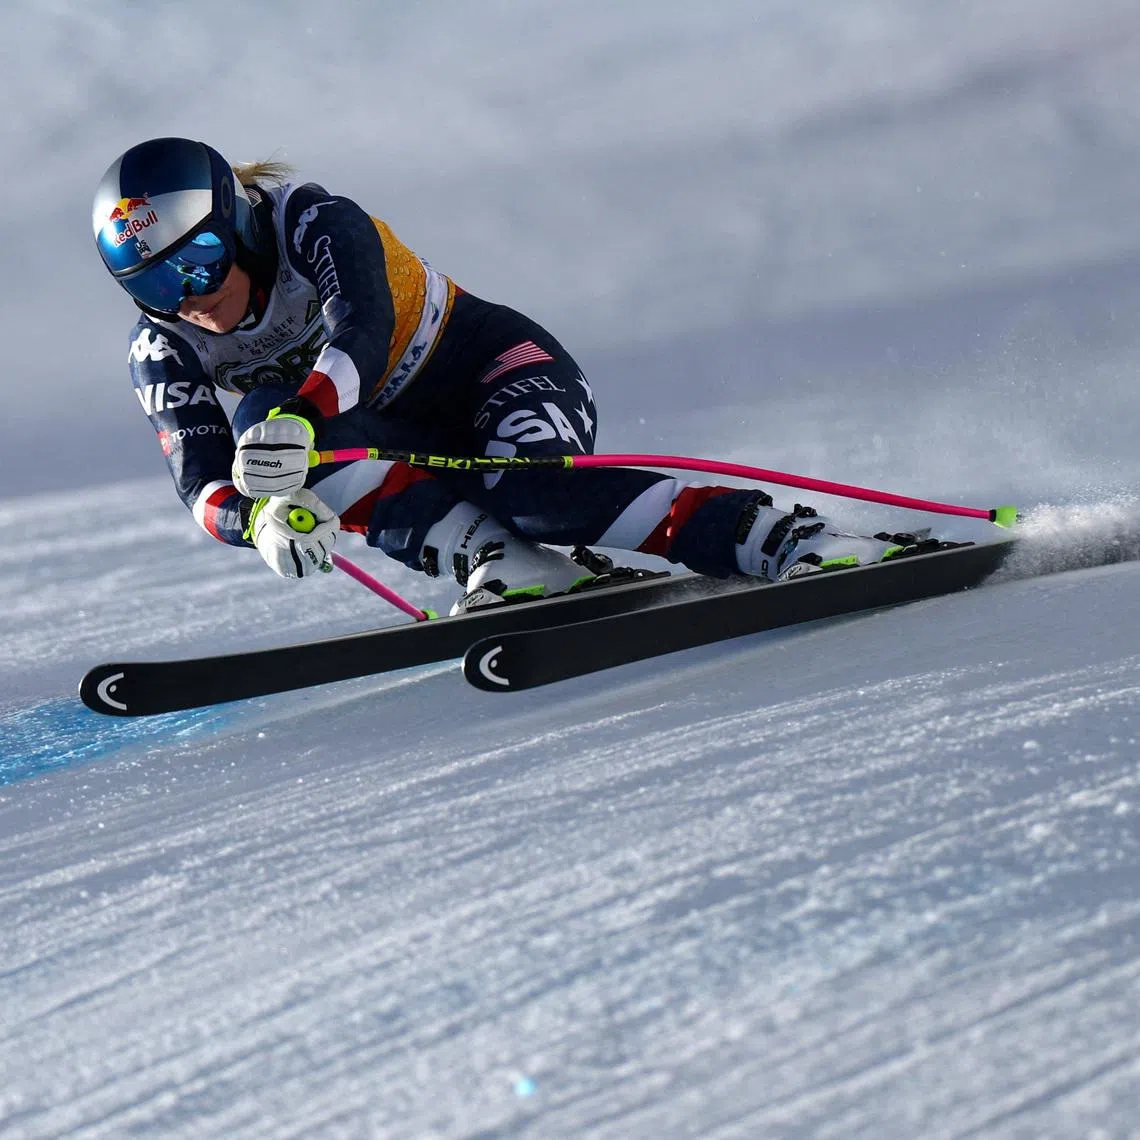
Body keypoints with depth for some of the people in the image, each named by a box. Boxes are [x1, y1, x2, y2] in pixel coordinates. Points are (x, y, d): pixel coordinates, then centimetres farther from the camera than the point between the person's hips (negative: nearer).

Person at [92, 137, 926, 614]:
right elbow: (203, 482, -19)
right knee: (259, 417, -27)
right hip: (403, 459, 5)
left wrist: (302, 419, -62)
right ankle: (504, 564, -34)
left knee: (536, 491, -38)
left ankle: (787, 540, -33)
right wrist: (262, 514, -44)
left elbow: (363, 330, -41)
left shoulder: (313, 223, -22)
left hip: (492, 370, -4)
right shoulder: (164, 354, -9)